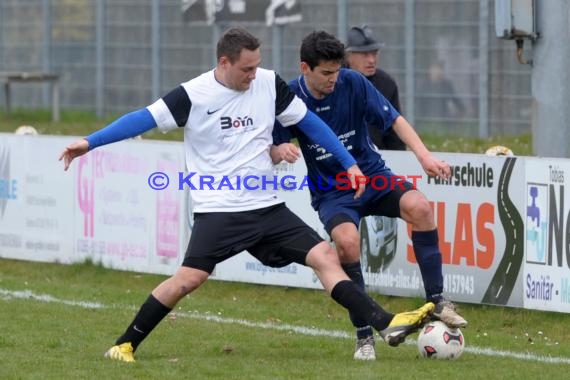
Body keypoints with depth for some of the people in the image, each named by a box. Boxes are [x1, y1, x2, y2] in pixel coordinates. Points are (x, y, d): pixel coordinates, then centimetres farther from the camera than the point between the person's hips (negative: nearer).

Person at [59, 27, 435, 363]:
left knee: (325, 256, -7)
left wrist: (349, 163, 9)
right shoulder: (193, 95, -9)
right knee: (189, 277, -15)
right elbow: (145, 119, -6)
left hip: (268, 207, 4)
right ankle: (125, 345, -3)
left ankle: (387, 325, -11)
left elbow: (309, 122, 11)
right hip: (219, 209, -4)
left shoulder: (269, 84, 1)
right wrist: (89, 142, -12)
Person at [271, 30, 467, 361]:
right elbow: (270, 154, -6)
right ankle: (364, 334, -15)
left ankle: (436, 301, -17)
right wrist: (280, 151, -30)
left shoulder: (353, 83, -10)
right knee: (347, 241, -31)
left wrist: (424, 155, -22)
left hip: (373, 175, 1)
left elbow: (394, 120, -8)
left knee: (419, 207, -28)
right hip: (331, 192, -1)